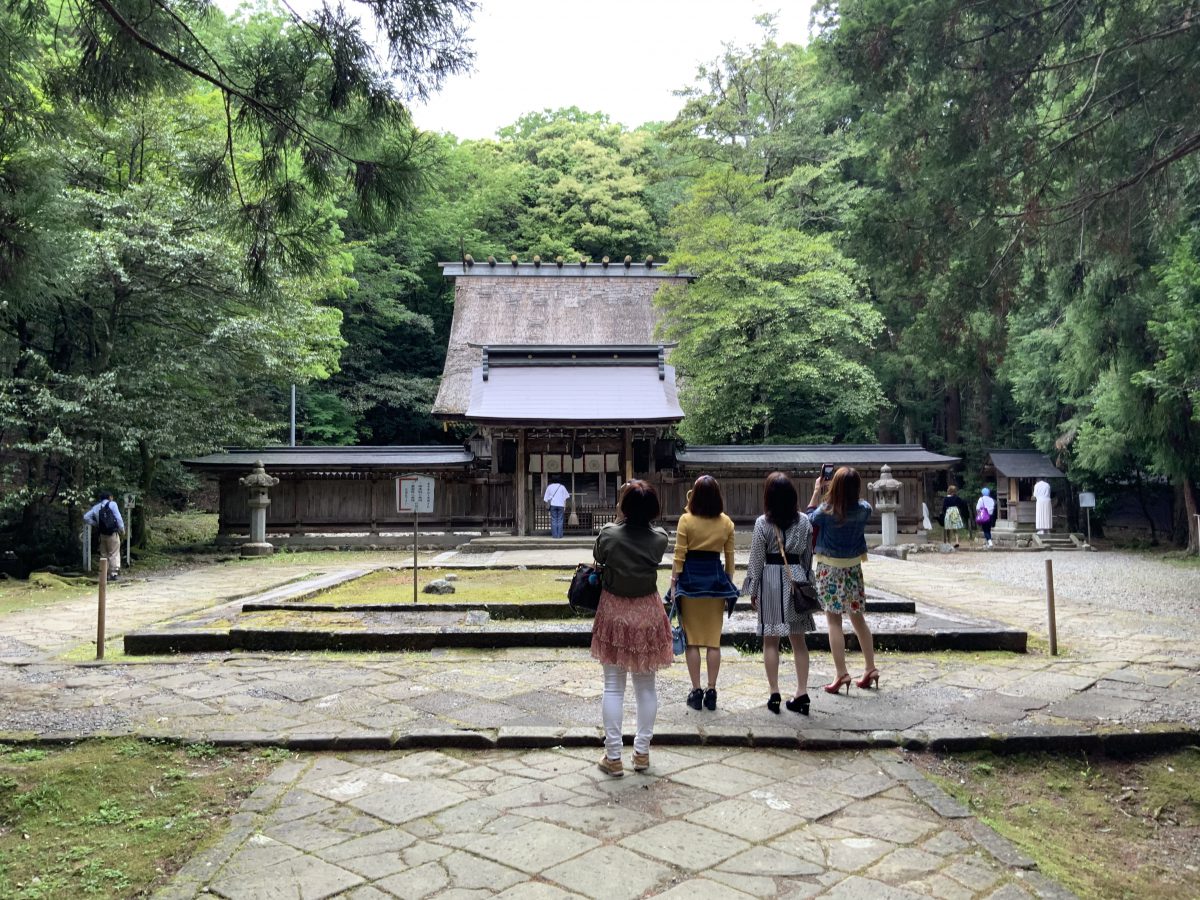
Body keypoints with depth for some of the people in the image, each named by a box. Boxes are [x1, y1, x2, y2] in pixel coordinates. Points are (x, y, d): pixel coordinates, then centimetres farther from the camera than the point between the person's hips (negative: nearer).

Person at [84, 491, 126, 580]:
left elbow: (86, 517, 9)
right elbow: (118, 518, -9)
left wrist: (95, 524, 13)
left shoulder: (96, 507, 11)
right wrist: (122, 530, 0)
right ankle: (113, 573, -8)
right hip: (113, 533, -5)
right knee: (114, 554, -2)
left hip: (102, 534, 5)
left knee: (104, 554, 13)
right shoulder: (112, 504, -4)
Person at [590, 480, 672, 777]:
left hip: (614, 614, -1)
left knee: (613, 687, 7)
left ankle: (613, 757, 12)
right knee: (646, 686, 14)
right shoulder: (660, 539, -13)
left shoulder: (608, 535, -18)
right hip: (647, 615, 2)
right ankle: (642, 752, 23)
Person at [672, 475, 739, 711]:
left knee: (692, 639, 5)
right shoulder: (726, 523, 1)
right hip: (716, 578, 3)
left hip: (690, 578, -2)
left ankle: (696, 692, 8)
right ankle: (711, 692, 12)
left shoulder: (686, 520, -9)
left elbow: (679, 556, -8)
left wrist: (674, 581, -1)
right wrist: (729, 584, 14)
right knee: (713, 640, 8)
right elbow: (729, 557, 5)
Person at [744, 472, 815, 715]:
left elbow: (756, 559, -5)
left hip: (771, 579, -3)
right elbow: (808, 556, 6)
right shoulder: (804, 522, 0)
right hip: (796, 577, 3)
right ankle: (802, 693, 10)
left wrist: (753, 589, 4)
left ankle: (774, 694, 7)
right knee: (798, 639, 9)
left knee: (770, 640, 5)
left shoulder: (762, 523, -9)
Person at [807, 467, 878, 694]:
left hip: (829, 569, -4)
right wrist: (849, 488, 9)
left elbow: (810, 518, 4)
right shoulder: (863, 510, -8)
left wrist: (816, 492, 7)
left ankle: (841, 674, -2)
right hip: (853, 567, 4)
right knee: (858, 619, 16)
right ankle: (870, 669, 22)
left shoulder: (826, 511, -18)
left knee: (834, 621, 1)